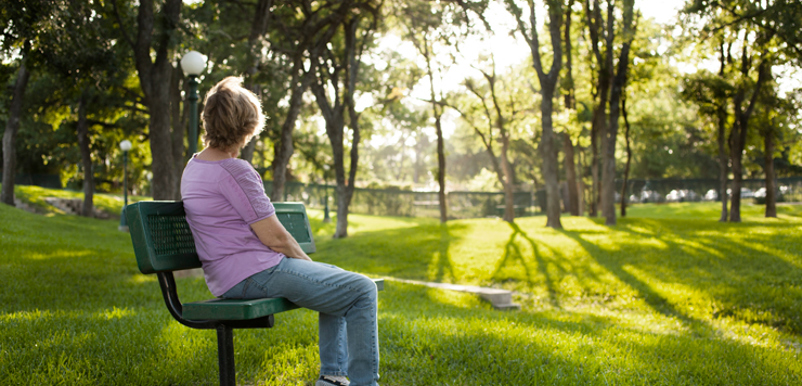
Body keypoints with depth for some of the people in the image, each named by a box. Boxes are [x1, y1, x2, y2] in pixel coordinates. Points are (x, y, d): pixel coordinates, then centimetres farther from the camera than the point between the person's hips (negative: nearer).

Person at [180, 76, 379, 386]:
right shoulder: (234, 171, -19)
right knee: (362, 290, -8)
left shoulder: (194, 166, 13)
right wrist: (308, 264, 2)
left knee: (337, 281, 25)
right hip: (255, 273, -11)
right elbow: (276, 238, -17)